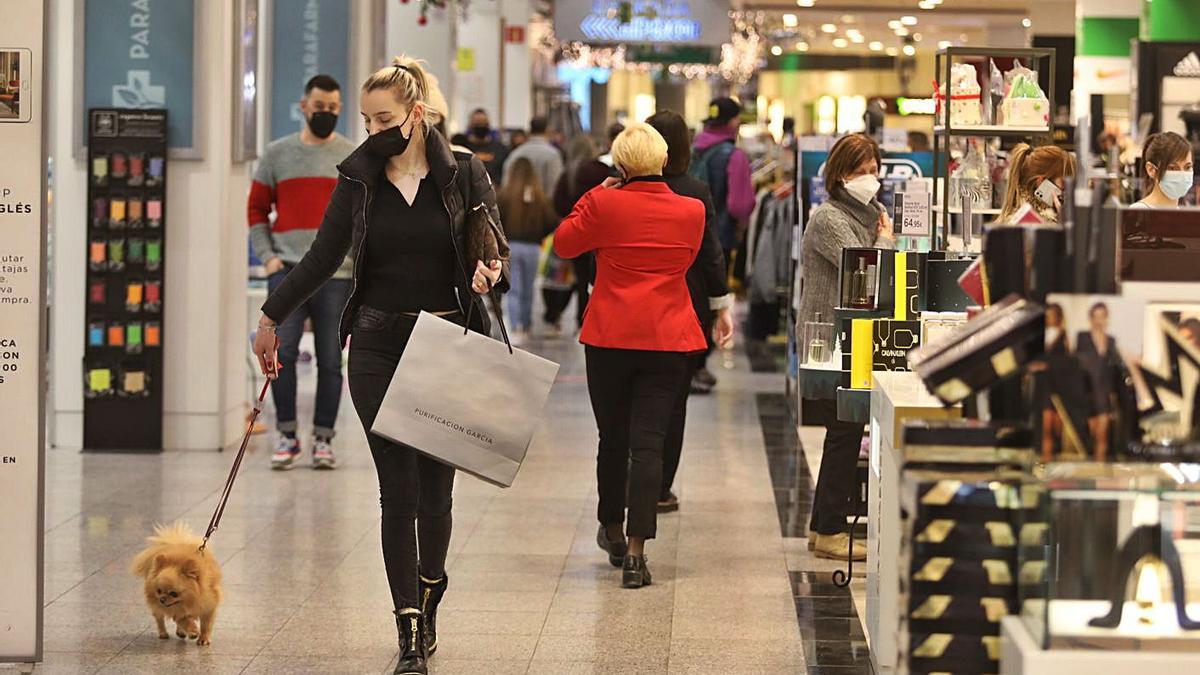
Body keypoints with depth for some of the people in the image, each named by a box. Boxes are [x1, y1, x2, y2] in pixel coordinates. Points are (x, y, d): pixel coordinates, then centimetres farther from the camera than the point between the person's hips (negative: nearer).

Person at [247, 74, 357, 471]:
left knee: (330, 361, 3)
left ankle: (323, 439, 12)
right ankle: (286, 435, 1)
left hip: (336, 274, 0)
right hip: (287, 270, 0)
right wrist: (267, 256, -1)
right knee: (282, 352, -10)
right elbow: (257, 209, 12)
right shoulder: (277, 154, 9)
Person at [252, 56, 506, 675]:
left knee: (435, 488, 4)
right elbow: (323, 257, 9)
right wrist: (272, 316, 7)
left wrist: (491, 271, -24)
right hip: (379, 348, 1)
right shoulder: (358, 179, 5)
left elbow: (496, 249, -2)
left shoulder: (464, 176, 1)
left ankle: (428, 602, 30)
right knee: (398, 490, -5)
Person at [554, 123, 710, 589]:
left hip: (610, 338, -1)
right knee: (648, 441, -1)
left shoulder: (604, 204, -10)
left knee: (612, 437, 15)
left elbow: (564, 243, 5)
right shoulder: (692, 211, -1)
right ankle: (635, 550, -10)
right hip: (668, 340, 1)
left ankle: (613, 531, 33)